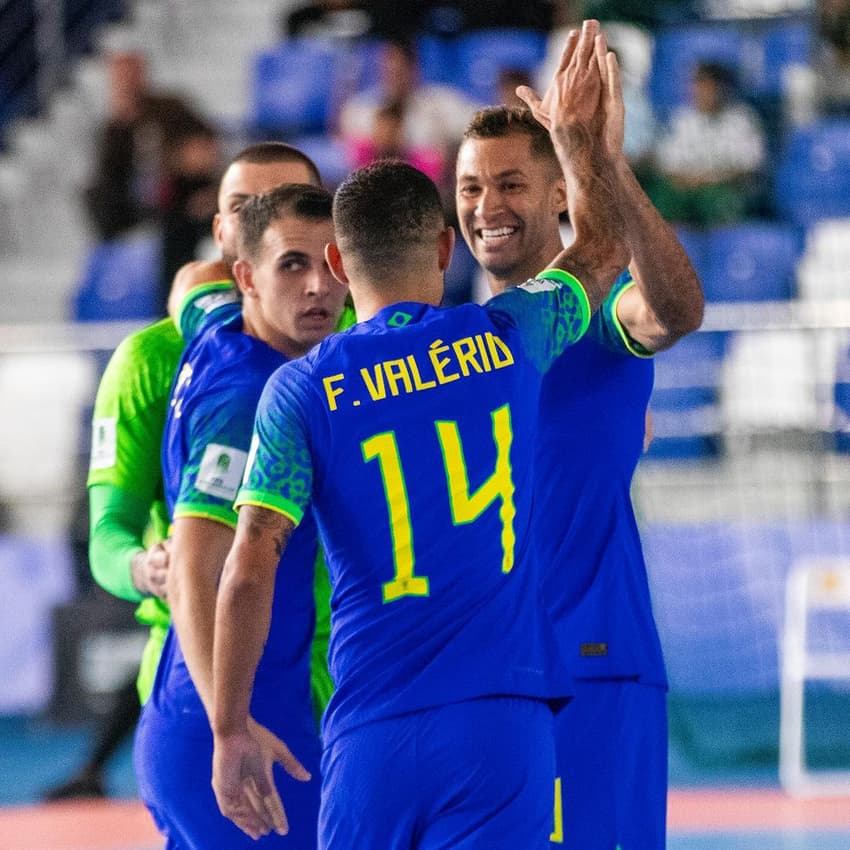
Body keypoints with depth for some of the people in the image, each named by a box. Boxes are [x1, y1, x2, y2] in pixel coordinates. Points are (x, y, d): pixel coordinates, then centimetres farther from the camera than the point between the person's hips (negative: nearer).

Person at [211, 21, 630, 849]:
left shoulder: (301, 389, 0)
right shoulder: (506, 340, 5)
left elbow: (250, 569, -8)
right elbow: (601, 251, 26)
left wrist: (230, 731, -3)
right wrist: (577, 135, 40)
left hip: (371, 735, 0)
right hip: (501, 720, 0)